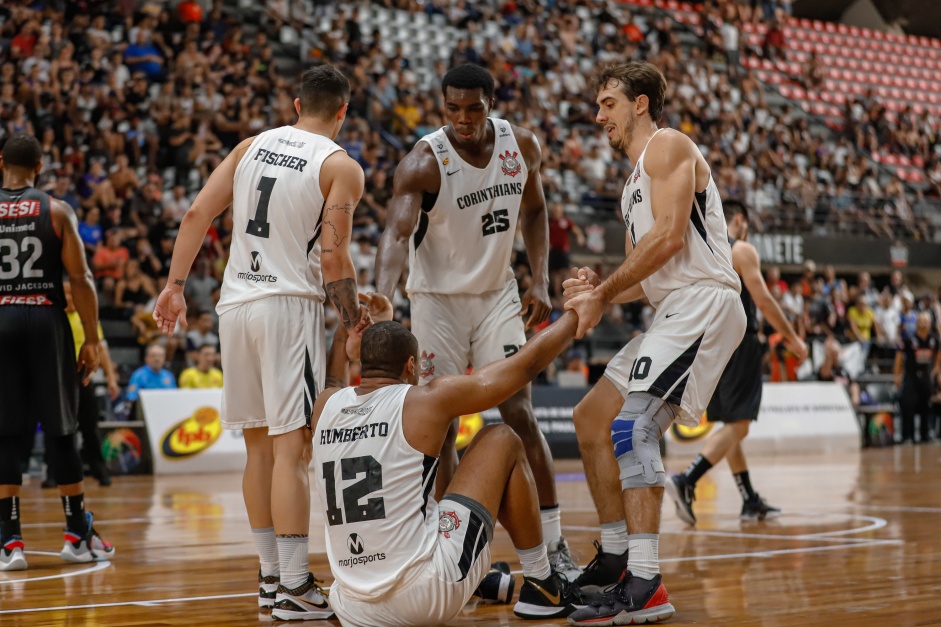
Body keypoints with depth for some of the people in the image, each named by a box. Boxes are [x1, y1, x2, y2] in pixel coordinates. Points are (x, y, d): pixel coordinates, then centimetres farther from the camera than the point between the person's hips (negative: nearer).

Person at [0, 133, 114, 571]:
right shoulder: (56, 211, 0)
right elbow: (80, 279, -4)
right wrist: (92, 340, 1)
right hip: (46, 321, -1)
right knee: (60, 431, 7)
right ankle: (78, 537, 14)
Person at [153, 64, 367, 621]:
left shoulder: (253, 146, 12)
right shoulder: (341, 167, -4)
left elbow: (198, 214, 7)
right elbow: (333, 259, -11)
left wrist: (176, 286, 10)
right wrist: (356, 324, -2)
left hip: (236, 303, 6)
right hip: (291, 305, -6)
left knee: (260, 447, 14)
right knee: (292, 449, -6)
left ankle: (272, 575, 21)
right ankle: (294, 589, -6)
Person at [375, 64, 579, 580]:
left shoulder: (522, 146, -8)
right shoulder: (425, 161, -22)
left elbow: (534, 211, 10)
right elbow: (396, 234, -36)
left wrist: (540, 281, -1)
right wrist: (381, 298, -53)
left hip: (497, 295, 3)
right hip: (437, 300, -2)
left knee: (520, 413, -7)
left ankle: (554, 545, -2)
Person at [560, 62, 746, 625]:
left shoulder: (667, 146, -3)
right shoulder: (635, 186, 27)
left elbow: (670, 236, -17)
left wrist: (605, 293, -13)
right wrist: (599, 293, 5)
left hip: (704, 301, -11)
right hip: (675, 312, 11)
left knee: (629, 424, -22)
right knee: (590, 417, 13)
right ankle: (614, 557, 20)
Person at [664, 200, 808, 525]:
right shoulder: (742, 251, -6)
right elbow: (763, 300, -11)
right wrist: (792, 337, -4)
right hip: (738, 345, -8)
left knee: (731, 426, 14)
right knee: (737, 426, -9)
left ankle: (750, 502, 18)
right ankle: (685, 481, -25)